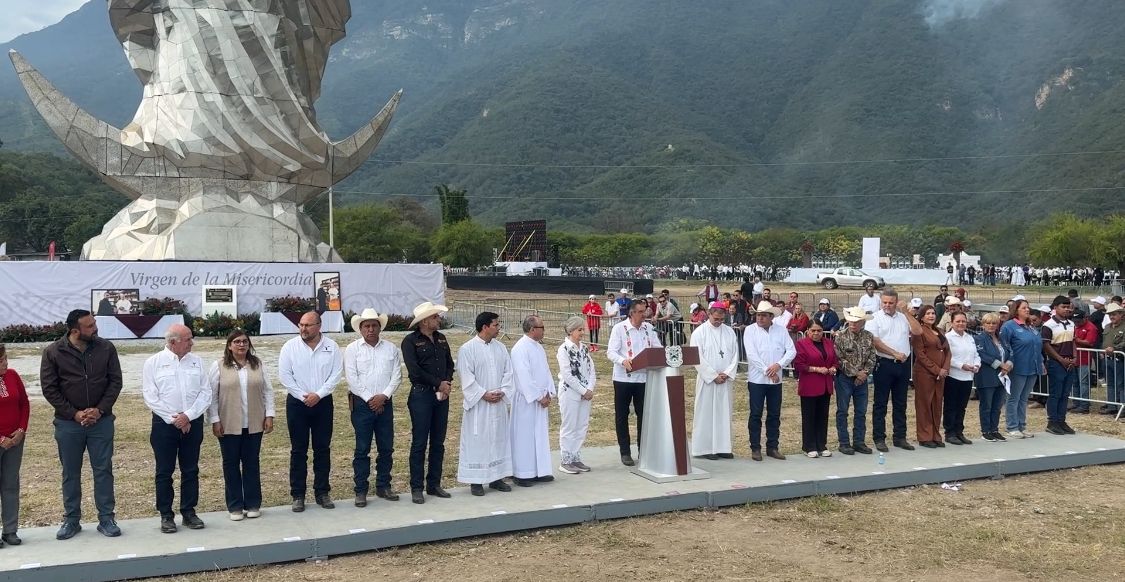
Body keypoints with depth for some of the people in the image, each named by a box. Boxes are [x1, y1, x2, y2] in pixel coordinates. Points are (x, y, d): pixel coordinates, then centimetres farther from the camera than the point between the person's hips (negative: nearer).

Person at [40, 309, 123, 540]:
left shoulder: (106, 348, -2)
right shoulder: (53, 352, -6)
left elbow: (115, 381, 0)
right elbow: (49, 388, -5)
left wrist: (100, 410, -12)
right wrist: (74, 414, -11)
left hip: (101, 421, 1)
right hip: (68, 423, -1)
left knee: (103, 470, 4)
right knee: (70, 473, 9)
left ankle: (106, 519, 13)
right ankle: (71, 520, 20)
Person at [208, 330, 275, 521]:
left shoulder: (258, 365, 6)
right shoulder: (219, 367, -2)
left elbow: (267, 391, 8)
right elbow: (212, 395, -2)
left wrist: (269, 415, 1)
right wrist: (215, 420, -6)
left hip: (254, 425, 2)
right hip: (229, 425, -2)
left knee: (252, 463, 7)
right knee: (231, 464, 5)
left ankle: (253, 504, 17)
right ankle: (235, 507, 13)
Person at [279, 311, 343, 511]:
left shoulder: (331, 347, 0)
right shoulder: (290, 346, -2)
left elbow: (336, 374, -4)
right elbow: (284, 375, -5)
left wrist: (318, 394, -13)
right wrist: (303, 396, -10)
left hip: (323, 403, 1)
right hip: (297, 403, -1)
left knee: (323, 449, 6)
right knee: (298, 450, 3)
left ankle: (322, 492, 16)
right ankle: (298, 495, 10)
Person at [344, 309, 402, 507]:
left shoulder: (391, 348, 8)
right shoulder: (352, 349, -1)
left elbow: (397, 376, 3)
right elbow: (352, 379, -6)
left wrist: (383, 396, -10)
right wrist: (370, 399, -10)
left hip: (385, 403, 3)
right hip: (361, 404, -3)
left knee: (386, 448, 7)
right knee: (362, 449, -1)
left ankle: (383, 486, 19)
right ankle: (361, 491, 5)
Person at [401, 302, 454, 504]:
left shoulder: (441, 339, 13)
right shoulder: (410, 341, -7)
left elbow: (450, 364, 14)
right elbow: (414, 370, -15)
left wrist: (448, 382, -5)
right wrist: (438, 383, -11)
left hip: (442, 395, 6)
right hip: (421, 394, -6)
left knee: (438, 442, 10)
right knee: (419, 443, -2)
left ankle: (434, 484, 19)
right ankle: (416, 488, 5)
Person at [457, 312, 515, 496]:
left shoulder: (500, 348, 8)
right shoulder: (467, 349, -9)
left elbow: (508, 372, 7)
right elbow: (467, 377, -12)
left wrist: (502, 392, -8)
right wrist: (484, 394, -16)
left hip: (499, 403, 6)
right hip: (478, 405, -5)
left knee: (499, 439, 9)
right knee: (477, 441, -1)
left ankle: (496, 478, 19)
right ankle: (475, 481, 7)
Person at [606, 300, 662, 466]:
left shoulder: (649, 328, 7)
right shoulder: (619, 328, -7)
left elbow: (658, 348, 8)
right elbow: (611, 352, -12)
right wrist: (623, 361, -31)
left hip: (644, 377, 3)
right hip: (623, 378, -3)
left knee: (644, 414, 8)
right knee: (622, 416, 5)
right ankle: (625, 452, 15)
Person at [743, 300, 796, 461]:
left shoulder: (781, 330, 5)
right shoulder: (750, 330, -3)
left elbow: (791, 351, 0)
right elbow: (752, 354, -11)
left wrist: (778, 365, -15)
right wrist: (767, 371, -15)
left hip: (776, 380, 3)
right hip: (757, 379, -3)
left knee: (774, 415, 8)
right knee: (756, 414, 1)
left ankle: (772, 447, 17)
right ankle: (755, 448, 8)